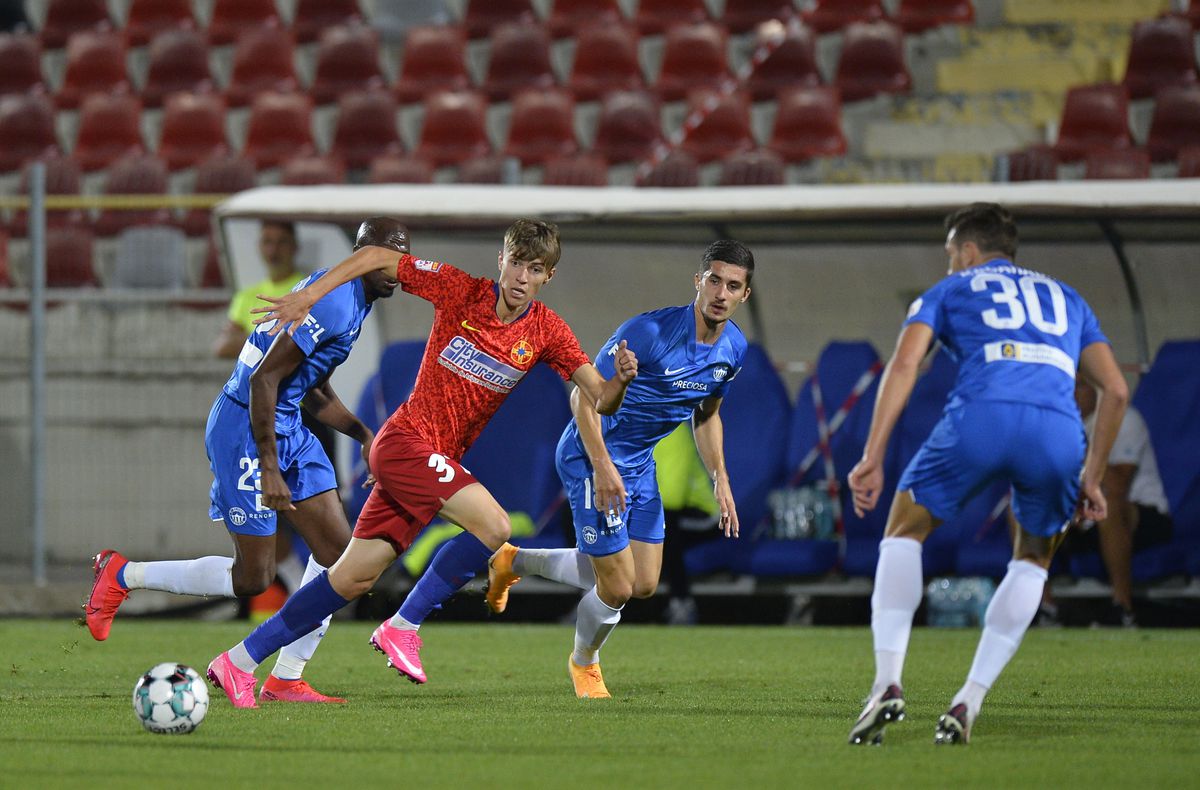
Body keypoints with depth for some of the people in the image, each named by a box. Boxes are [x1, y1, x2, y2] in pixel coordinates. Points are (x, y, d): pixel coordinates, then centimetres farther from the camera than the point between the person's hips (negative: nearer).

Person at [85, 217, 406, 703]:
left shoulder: (352, 302, 13)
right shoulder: (334, 302, -20)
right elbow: (264, 378, -24)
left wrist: (364, 435, 9)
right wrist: (268, 469, -24)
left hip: (286, 427, 10)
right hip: (245, 430, -10)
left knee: (337, 551, 1)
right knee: (252, 579, -5)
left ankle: (285, 680, 7)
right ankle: (122, 575, 13)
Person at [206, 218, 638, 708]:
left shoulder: (546, 332, 2)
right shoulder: (459, 290, -9)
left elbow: (601, 401, -3)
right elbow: (376, 258, 0)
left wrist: (620, 379, -26)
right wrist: (307, 297, -9)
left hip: (438, 459, 6)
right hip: (407, 441, -6)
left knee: (353, 579, 7)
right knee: (494, 526, -24)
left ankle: (240, 661, 15)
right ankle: (402, 627, -13)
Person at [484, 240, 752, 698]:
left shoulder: (734, 348, -2)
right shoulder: (648, 332, -26)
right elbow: (585, 397, -20)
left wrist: (720, 480, 7)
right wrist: (603, 466, -28)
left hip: (640, 463, 8)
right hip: (592, 456, -8)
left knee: (644, 585, 10)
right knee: (617, 589, -7)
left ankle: (516, 562, 27)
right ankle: (585, 663, 27)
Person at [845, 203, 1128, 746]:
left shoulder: (950, 290, 27)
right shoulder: (1065, 299, 36)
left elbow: (904, 364, 9)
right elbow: (1115, 390, 25)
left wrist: (873, 459, 3)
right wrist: (1090, 480, 30)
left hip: (981, 415, -2)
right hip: (1059, 431, 2)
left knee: (903, 534, 20)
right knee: (1033, 560, 27)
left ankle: (888, 682, 1)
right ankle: (968, 702, 13)